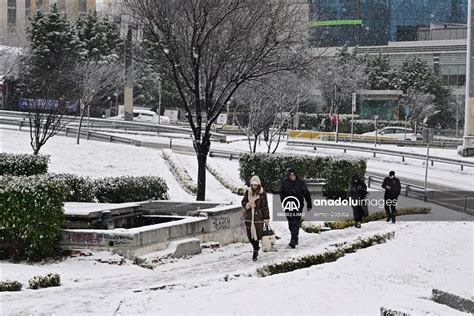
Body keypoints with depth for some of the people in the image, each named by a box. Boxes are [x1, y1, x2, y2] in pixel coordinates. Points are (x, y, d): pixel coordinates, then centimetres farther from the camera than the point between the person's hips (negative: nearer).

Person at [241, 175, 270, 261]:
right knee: (250, 235, 5)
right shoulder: (248, 192, 2)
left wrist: (266, 218, -3)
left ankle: (255, 251, 8)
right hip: (249, 216, 3)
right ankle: (256, 248, 30)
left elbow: (265, 206, -2)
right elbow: (243, 202, 12)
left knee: (257, 234, -6)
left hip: (258, 216, -3)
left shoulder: (262, 193, -5)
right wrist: (247, 205, -11)